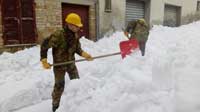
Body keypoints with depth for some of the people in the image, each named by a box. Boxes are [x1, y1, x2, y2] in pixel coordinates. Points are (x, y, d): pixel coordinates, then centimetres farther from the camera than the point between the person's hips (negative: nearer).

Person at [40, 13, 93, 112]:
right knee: (59, 86, 3)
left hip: (71, 63, 6)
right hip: (59, 65, -6)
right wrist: (44, 61, -22)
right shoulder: (58, 35, -26)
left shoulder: (75, 35, -4)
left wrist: (85, 55, -11)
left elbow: (77, 49, 7)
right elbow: (44, 45, -20)